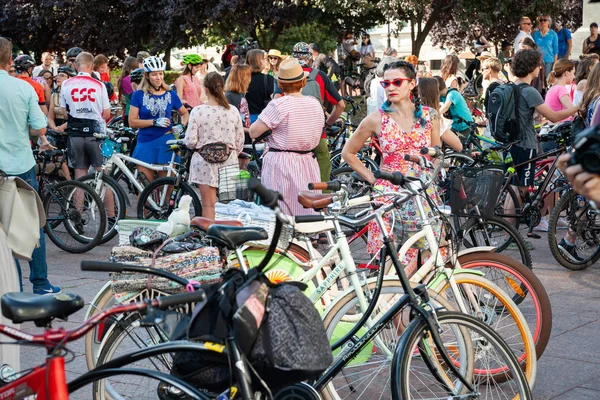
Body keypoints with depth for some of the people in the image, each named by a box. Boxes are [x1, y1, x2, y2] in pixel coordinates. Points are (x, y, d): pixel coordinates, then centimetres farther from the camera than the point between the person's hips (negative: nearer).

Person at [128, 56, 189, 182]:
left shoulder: (170, 94, 6)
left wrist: (181, 126, 1)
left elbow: (184, 113, 21)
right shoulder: (139, 95, 1)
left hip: (166, 143, 1)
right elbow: (132, 122, -4)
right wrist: (154, 122, -14)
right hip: (146, 144, -1)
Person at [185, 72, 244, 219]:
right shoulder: (233, 111, -2)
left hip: (205, 161, -2)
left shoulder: (198, 111, -10)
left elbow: (190, 141, -11)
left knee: (208, 205, 3)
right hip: (229, 160, 2)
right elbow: (240, 141, 5)